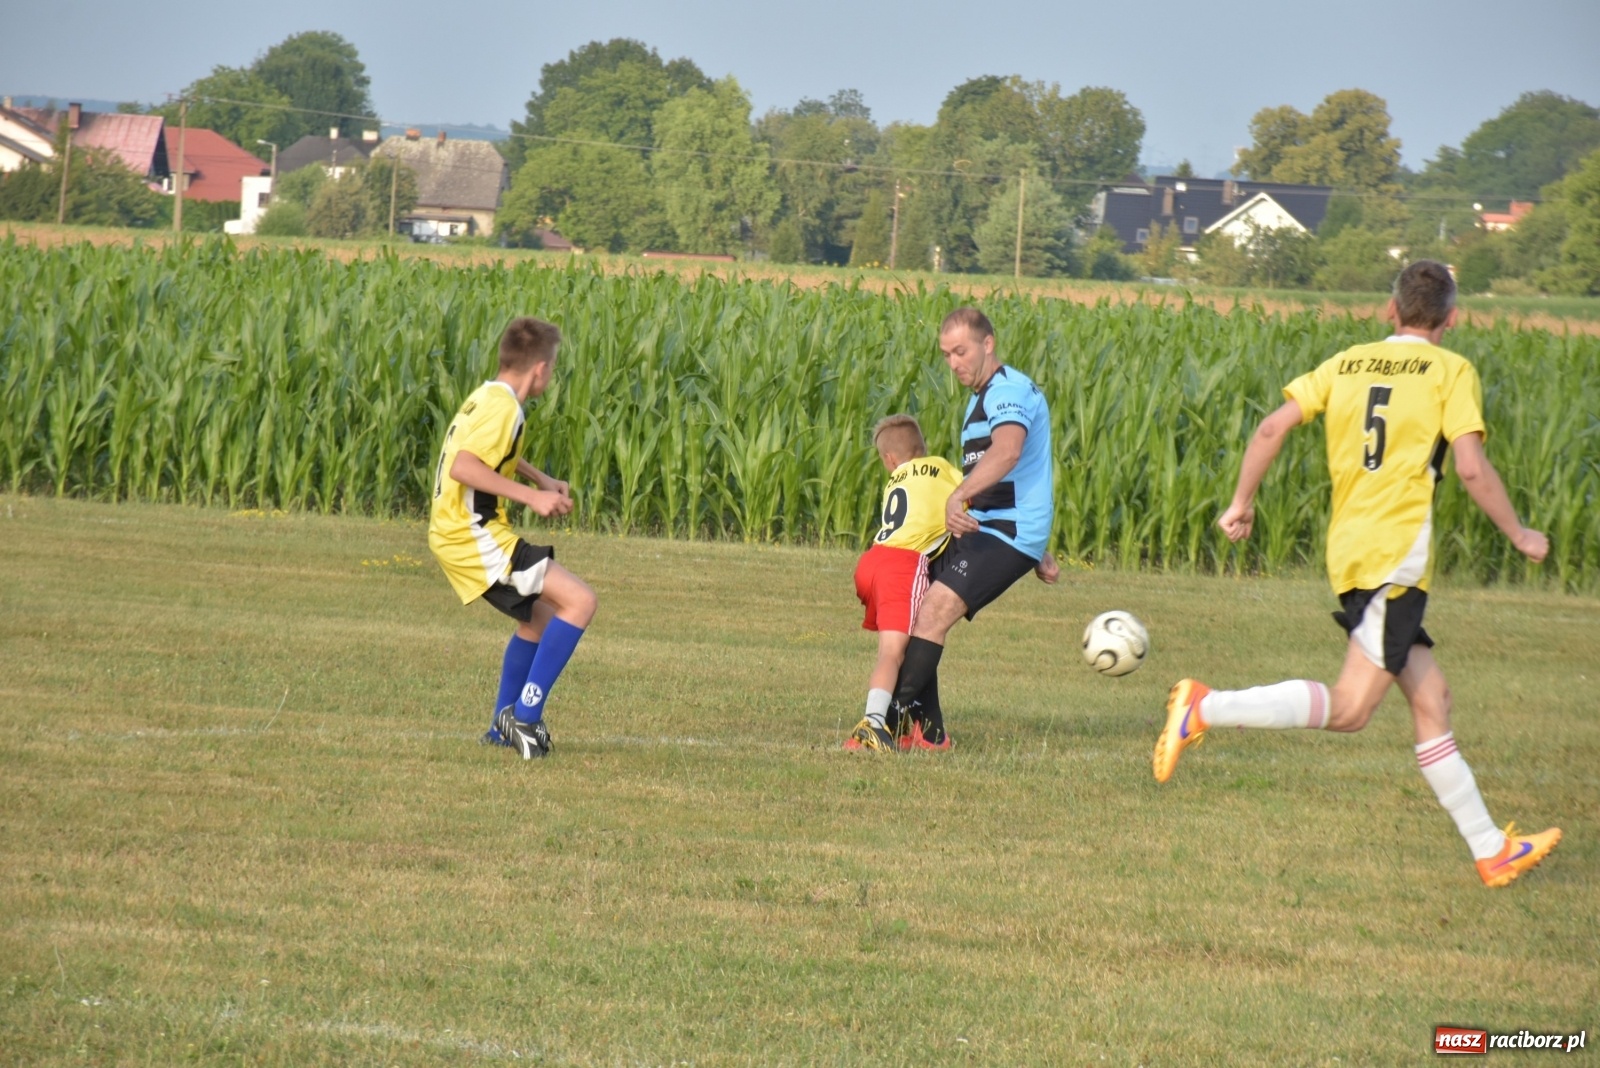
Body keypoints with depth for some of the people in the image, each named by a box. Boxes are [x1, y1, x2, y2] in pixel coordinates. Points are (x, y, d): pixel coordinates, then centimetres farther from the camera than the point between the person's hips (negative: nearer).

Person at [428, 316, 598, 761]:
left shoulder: (486, 396, 15)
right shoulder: (503, 408, -17)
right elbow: (463, 467, -30)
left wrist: (543, 480, 26)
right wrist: (531, 496, -26)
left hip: (457, 535, 11)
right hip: (475, 538, -11)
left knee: (539, 617, 25)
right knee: (579, 601, -15)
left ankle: (504, 729, 29)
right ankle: (526, 713, -15)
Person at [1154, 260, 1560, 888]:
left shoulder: (1346, 364, 14)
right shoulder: (1450, 371, -1)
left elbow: (1273, 428, 5)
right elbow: (1471, 468, -9)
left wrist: (1242, 504, 15)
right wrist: (1520, 536, 4)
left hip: (1349, 549, 8)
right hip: (1397, 551, -8)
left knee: (1431, 703, 11)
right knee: (1349, 709, -11)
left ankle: (1490, 850, 13)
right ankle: (1207, 708, -20)